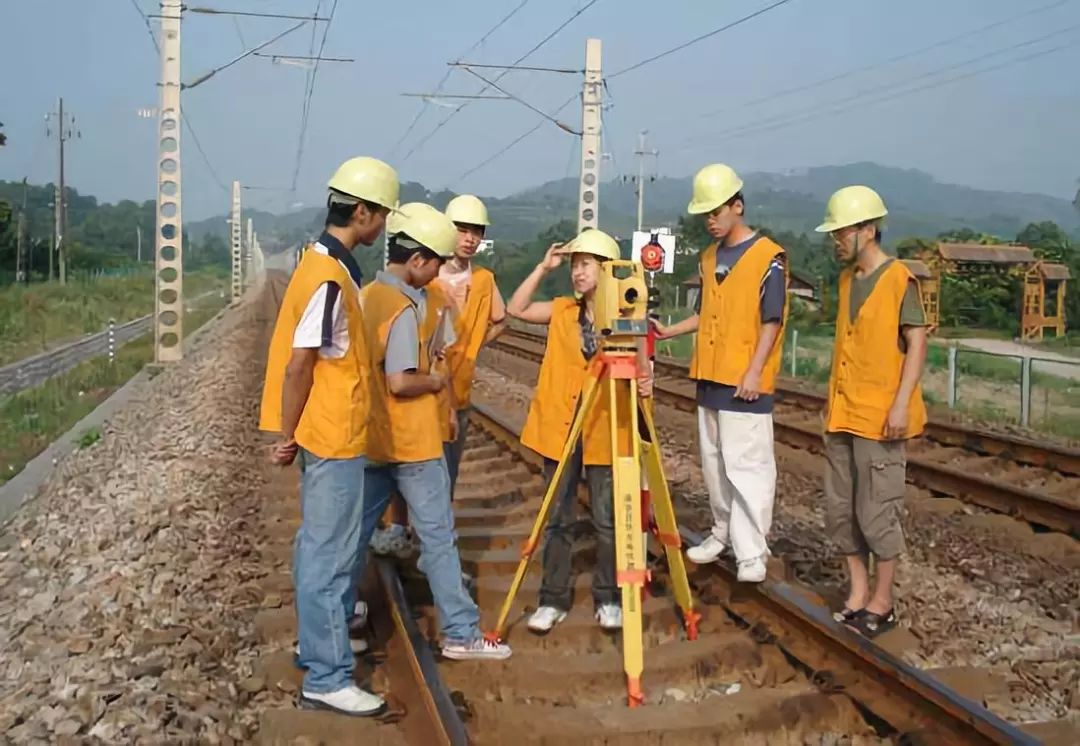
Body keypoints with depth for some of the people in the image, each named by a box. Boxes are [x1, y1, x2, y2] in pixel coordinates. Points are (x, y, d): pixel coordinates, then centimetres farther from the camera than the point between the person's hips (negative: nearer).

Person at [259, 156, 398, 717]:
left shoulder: (327, 264, 9)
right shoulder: (330, 278, -22)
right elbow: (298, 366, -21)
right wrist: (286, 436, -12)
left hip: (329, 434, 10)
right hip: (332, 437, -10)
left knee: (321, 548, 18)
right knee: (330, 554, -3)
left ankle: (317, 645, 31)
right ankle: (326, 679, 5)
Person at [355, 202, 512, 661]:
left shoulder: (369, 295, 8)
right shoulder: (405, 309, -19)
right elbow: (400, 382, -26)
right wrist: (436, 381, -8)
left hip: (373, 438, 9)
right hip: (412, 442, -9)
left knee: (357, 530, 15)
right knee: (438, 536, -2)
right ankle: (461, 634, 4)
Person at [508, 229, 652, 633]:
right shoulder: (561, 311, 8)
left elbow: (639, 368, -4)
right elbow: (516, 308, 1)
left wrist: (645, 383, -26)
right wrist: (543, 267, -2)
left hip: (604, 431, -3)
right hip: (559, 428, 3)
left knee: (607, 520, 5)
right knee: (558, 519, 7)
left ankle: (608, 599, 17)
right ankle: (553, 599, 15)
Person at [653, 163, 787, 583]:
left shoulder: (768, 257, -8)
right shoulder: (709, 257, 13)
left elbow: (772, 321, -11)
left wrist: (754, 371, -17)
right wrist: (670, 331, 7)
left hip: (746, 383, -7)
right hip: (709, 377, 7)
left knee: (747, 466, -7)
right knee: (715, 463, 13)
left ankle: (752, 552, -3)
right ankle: (722, 533, 26)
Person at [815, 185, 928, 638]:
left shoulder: (899, 280, -9)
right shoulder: (847, 278, 12)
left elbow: (917, 345, -12)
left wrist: (901, 404, -19)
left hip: (879, 417, -7)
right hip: (842, 413, 8)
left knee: (877, 510, -1)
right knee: (840, 507, 10)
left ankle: (882, 603, 12)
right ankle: (858, 592, 22)